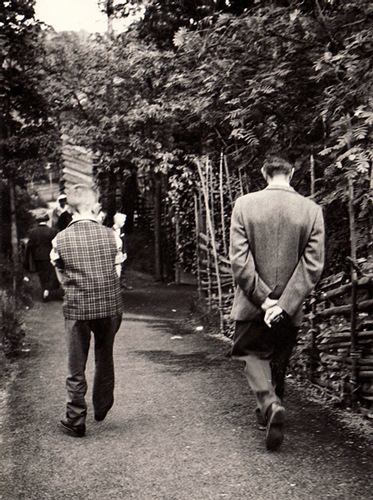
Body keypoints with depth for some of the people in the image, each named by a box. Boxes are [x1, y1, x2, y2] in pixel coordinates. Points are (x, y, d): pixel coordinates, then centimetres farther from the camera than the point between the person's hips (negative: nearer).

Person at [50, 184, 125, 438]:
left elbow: (62, 277, 5)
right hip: (110, 306, 1)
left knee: (76, 366, 8)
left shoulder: (61, 239, -6)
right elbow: (117, 273, 2)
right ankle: (102, 407, 36)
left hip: (77, 308, -1)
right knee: (105, 357, 21)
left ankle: (76, 421, 12)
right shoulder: (110, 235, -6)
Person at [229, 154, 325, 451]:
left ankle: (271, 405, -10)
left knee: (252, 353, 13)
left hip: (253, 303, -2)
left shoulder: (244, 205, -9)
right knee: (279, 361, 20)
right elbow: (313, 265, -10)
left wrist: (263, 298, -10)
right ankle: (270, 409, 34)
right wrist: (284, 303, -11)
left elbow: (239, 260, -13)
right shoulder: (312, 210, -6)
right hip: (290, 307, 2)